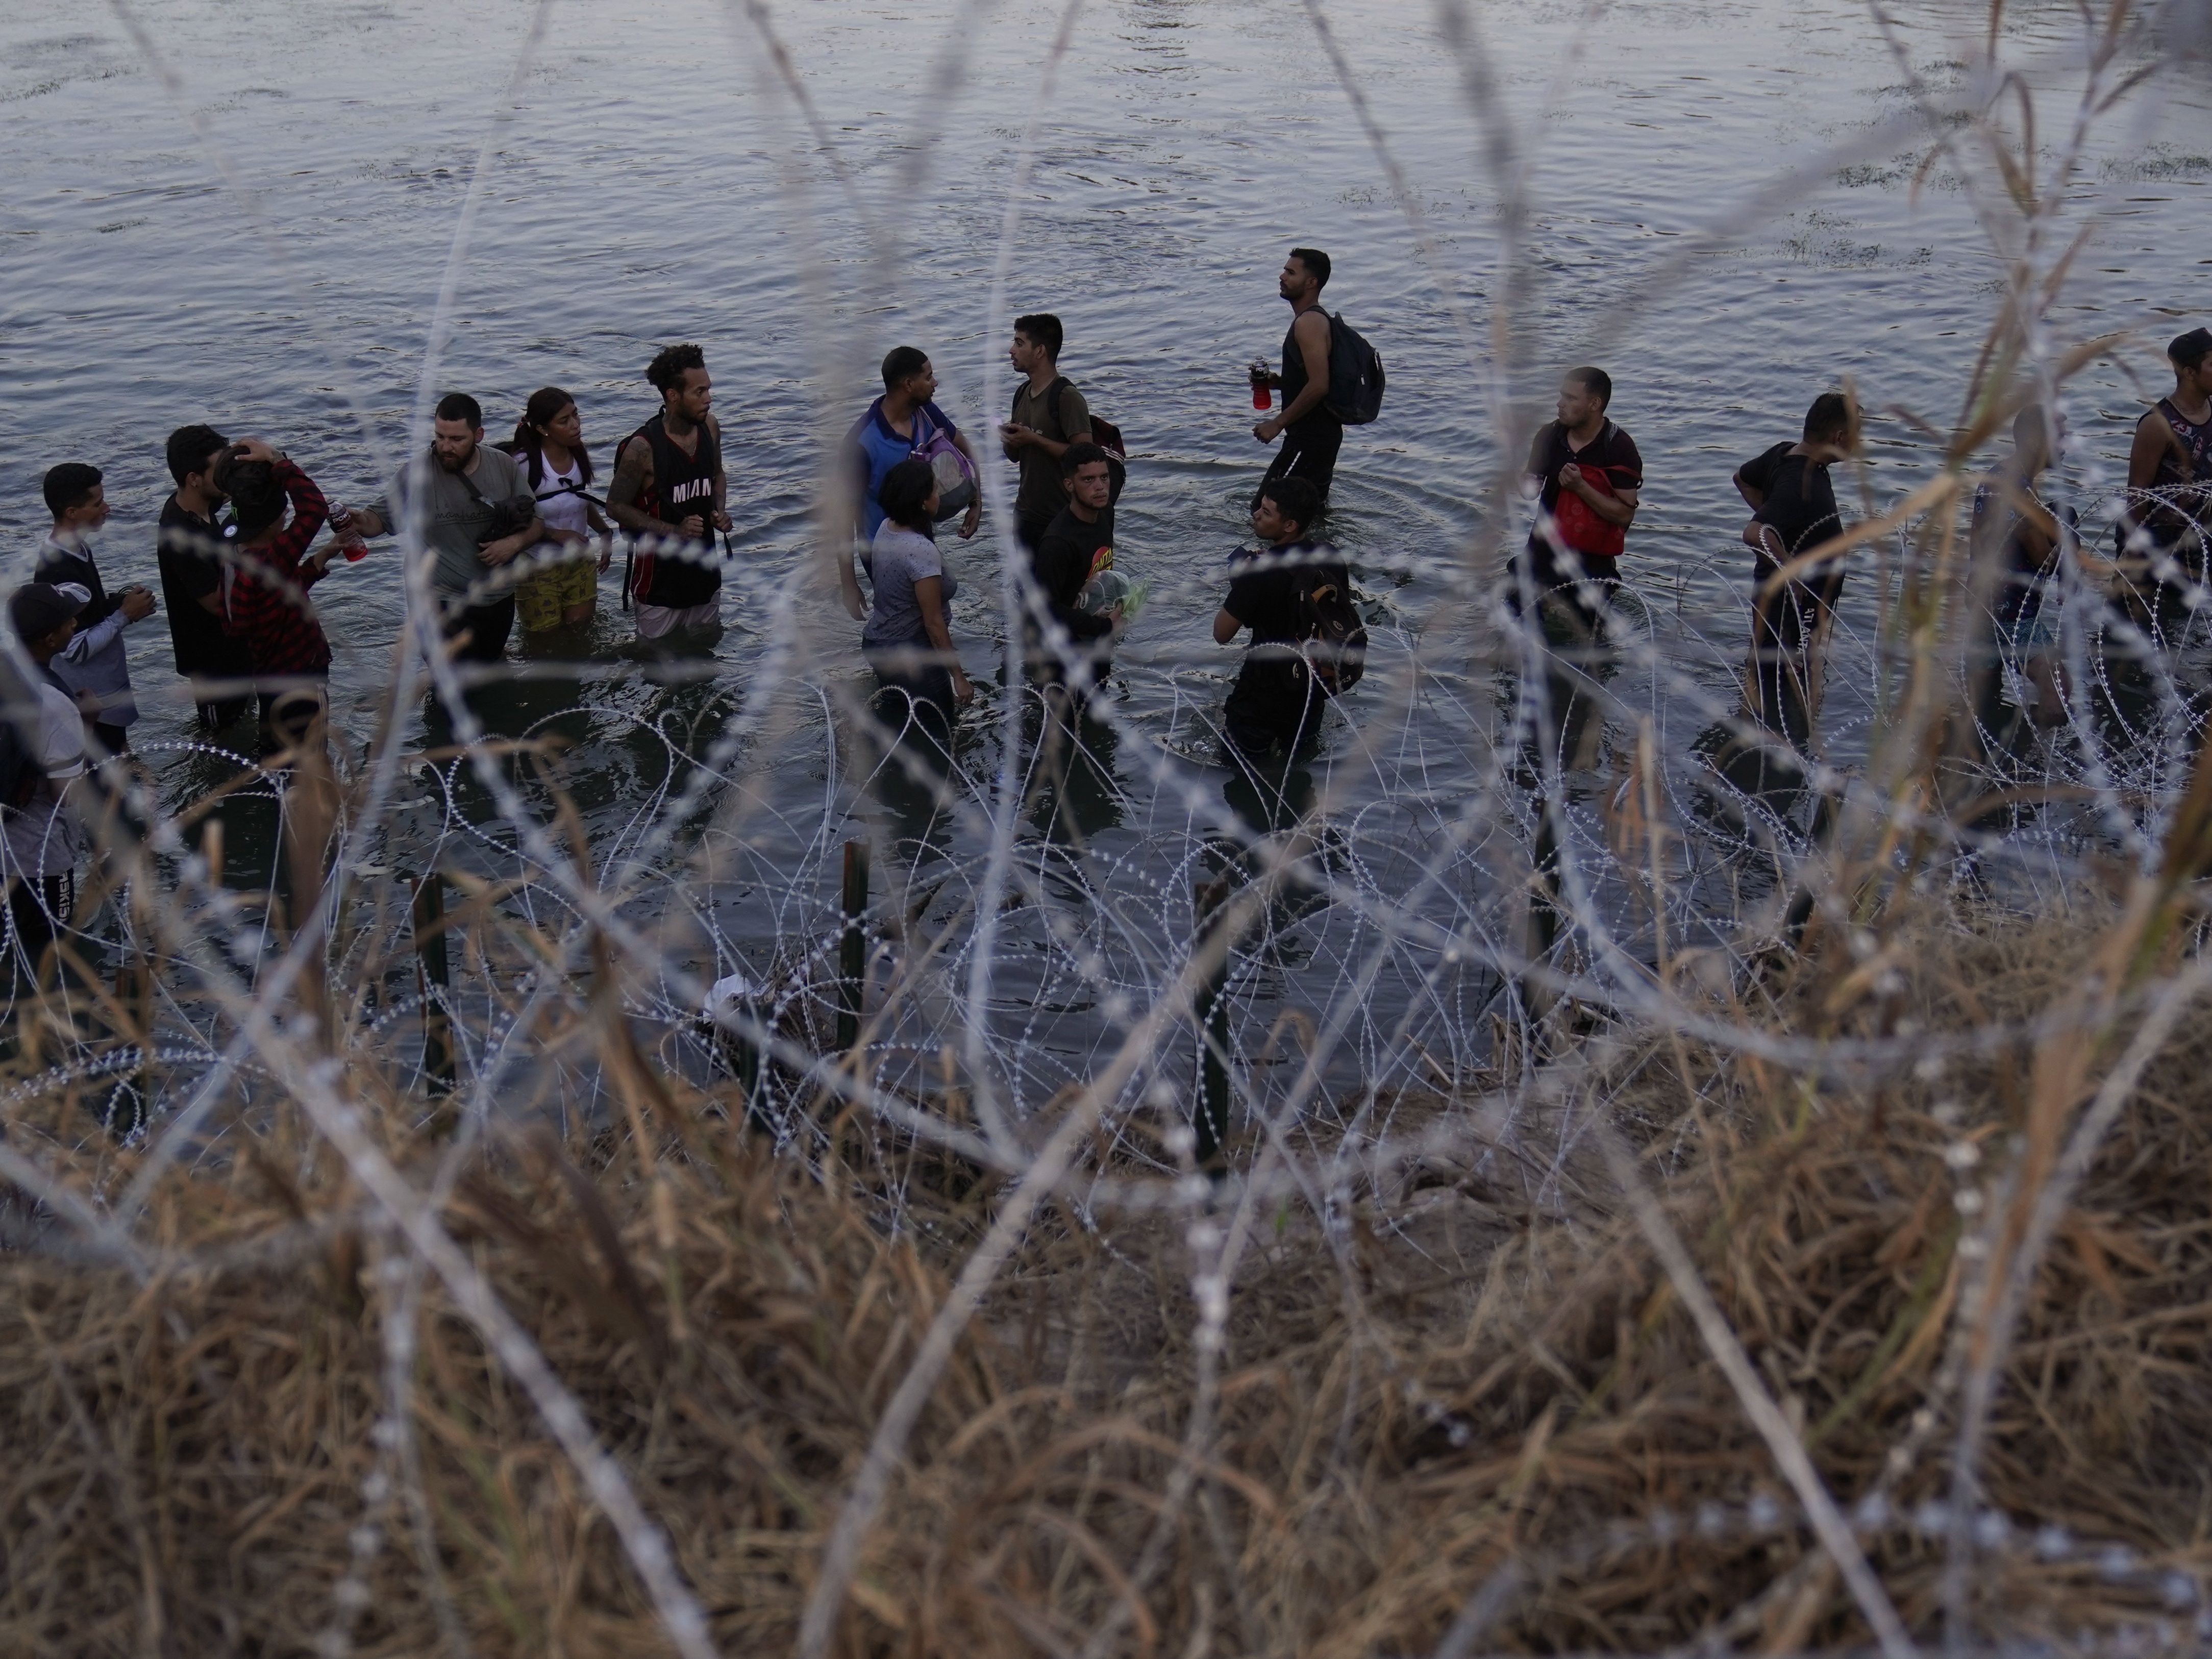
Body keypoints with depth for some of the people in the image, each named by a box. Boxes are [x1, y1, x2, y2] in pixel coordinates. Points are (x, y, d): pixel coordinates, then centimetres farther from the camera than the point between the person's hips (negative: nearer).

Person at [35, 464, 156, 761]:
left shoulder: (76, 547, -2)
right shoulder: (60, 573, -32)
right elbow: (77, 649, -27)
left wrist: (119, 600, -2)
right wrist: (125, 615, -20)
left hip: (105, 686, 10)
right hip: (91, 698, -10)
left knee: (118, 758, 25)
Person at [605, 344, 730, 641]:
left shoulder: (710, 428, -3)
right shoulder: (643, 447, -23)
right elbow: (616, 507, -15)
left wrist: (719, 511, -5)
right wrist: (675, 531, -23)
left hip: (705, 572, 6)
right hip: (660, 582, -6)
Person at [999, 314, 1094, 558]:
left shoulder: (1067, 398, -15)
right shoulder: (1022, 393, 11)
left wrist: (1034, 439, -21)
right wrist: (1007, 440, -4)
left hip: (1060, 519, -8)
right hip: (1025, 515, 8)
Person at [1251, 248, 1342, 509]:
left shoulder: (1309, 323, -18)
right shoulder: (1316, 319, 15)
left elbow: (1319, 386, -26)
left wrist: (1278, 423, -20)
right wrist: (1278, 382, 9)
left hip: (1310, 438, -11)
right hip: (1322, 434, 11)